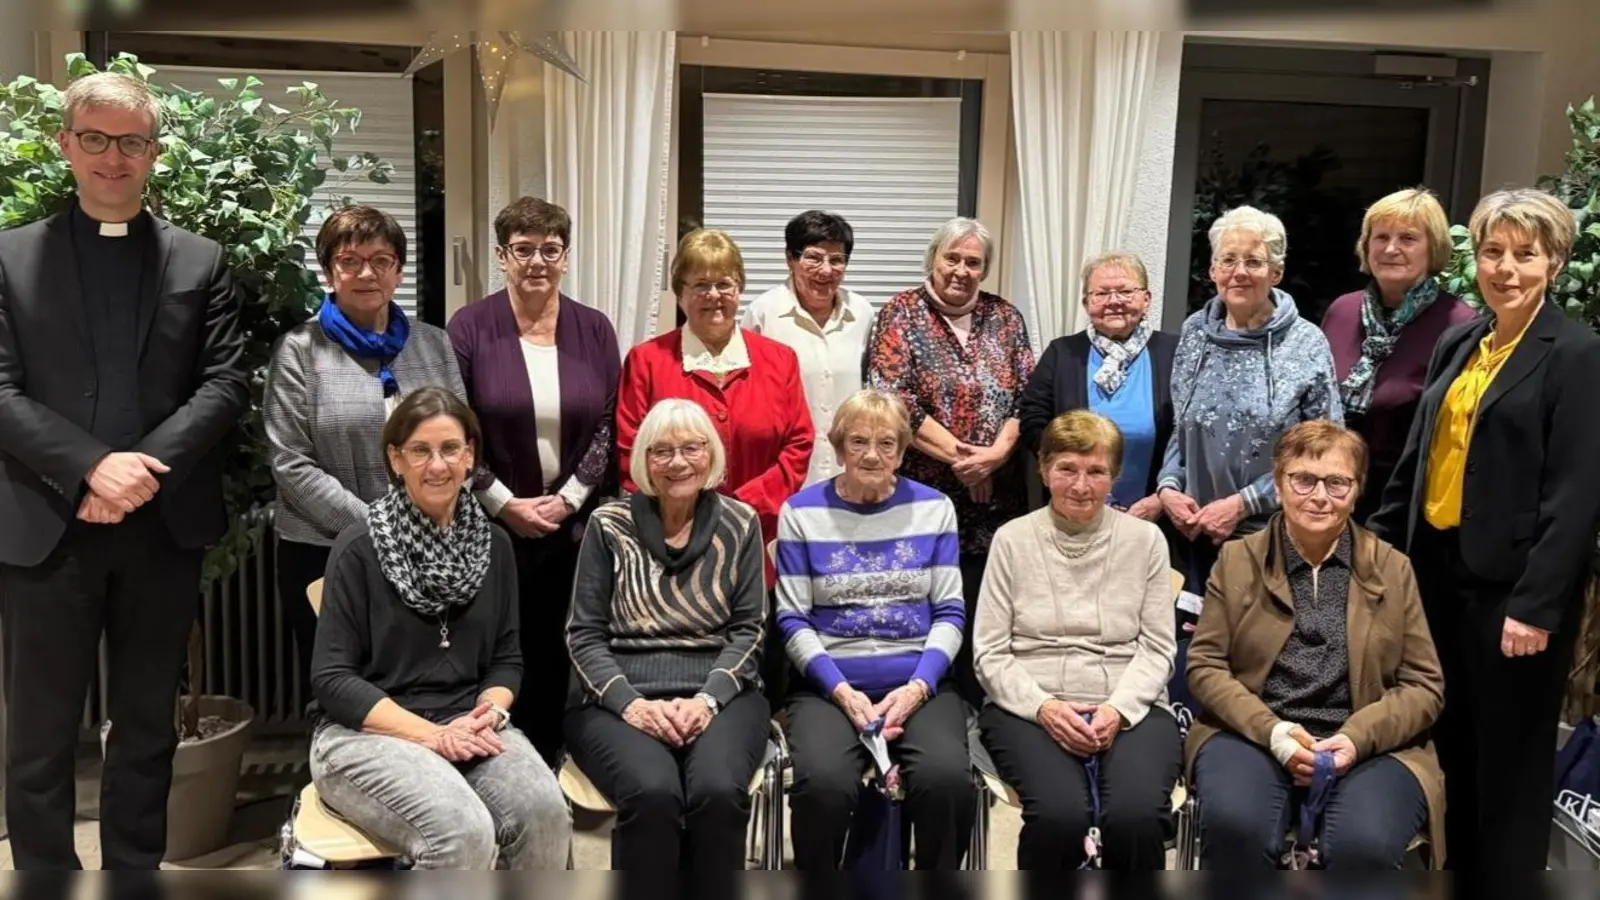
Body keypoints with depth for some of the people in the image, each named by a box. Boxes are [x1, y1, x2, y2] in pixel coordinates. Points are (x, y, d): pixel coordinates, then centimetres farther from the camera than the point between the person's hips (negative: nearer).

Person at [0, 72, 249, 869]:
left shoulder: (202, 261, 8)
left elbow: (226, 383, -1)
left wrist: (145, 467, -15)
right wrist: (92, 467, -18)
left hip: (163, 527, 1)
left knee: (147, 729, 14)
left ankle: (137, 873, 28)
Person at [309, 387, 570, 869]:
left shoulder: (494, 544, 9)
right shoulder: (360, 547, -5)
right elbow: (332, 676, -7)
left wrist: (491, 712, -11)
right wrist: (432, 734, -17)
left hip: (467, 726, 4)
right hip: (367, 733, -4)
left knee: (546, 812, -27)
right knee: (465, 832, -32)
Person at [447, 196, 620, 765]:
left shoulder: (594, 330, 7)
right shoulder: (469, 329, -1)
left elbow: (609, 427, 4)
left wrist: (567, 499, -6)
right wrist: (506, 504, -9)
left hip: (575, 529, 2)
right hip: (492, 529, -2)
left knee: (559, 660, 6)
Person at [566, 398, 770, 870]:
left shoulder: (739, 523, 8)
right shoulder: (609, 525, 5)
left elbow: (748, 629, 5)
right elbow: (584, 634, 3)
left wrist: (707, 699, -12)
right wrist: (630, 703, -13)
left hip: (718, 693, 1)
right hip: (618, 696, -1)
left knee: (719, 791, -30)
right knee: (653, 792, -32)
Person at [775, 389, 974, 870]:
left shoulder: (934, 507, 9)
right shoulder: (802, 511, 5)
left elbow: (949, 611, 6)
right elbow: (793, 618, 1)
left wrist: (918, 686, -10)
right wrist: (841, 690, -12)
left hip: (920, 684, 1)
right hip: (829, 685, -1)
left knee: (947, 780, -28)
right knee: (823, 783, -30)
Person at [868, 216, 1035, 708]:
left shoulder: (1005, 318, 12)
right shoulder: (900, 314, 2)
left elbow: (1027, 398, 5)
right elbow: (893, 401, -9)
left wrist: (995, 453, -12)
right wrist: (958, 455, -13)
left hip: (994, 499, 3)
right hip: (920, 495, -3)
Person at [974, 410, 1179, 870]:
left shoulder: (1145, 539, 9)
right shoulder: (1012, 539, 7)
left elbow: (1157, 648, 6)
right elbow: (990, 654, 4)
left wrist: (1117, 709, -12)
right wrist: (1044, 706, -13)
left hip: (1130, 708, 1)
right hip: (1029, 707, -1)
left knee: (1138, 814, -30)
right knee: (1060, 813, -31)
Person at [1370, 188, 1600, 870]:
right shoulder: (1457, 344, 12)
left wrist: (1537, 605, -17)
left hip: (1510, 584, -6)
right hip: (1435, 568, 6)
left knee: (1509, 763, 6)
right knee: (1446, 745, 15)